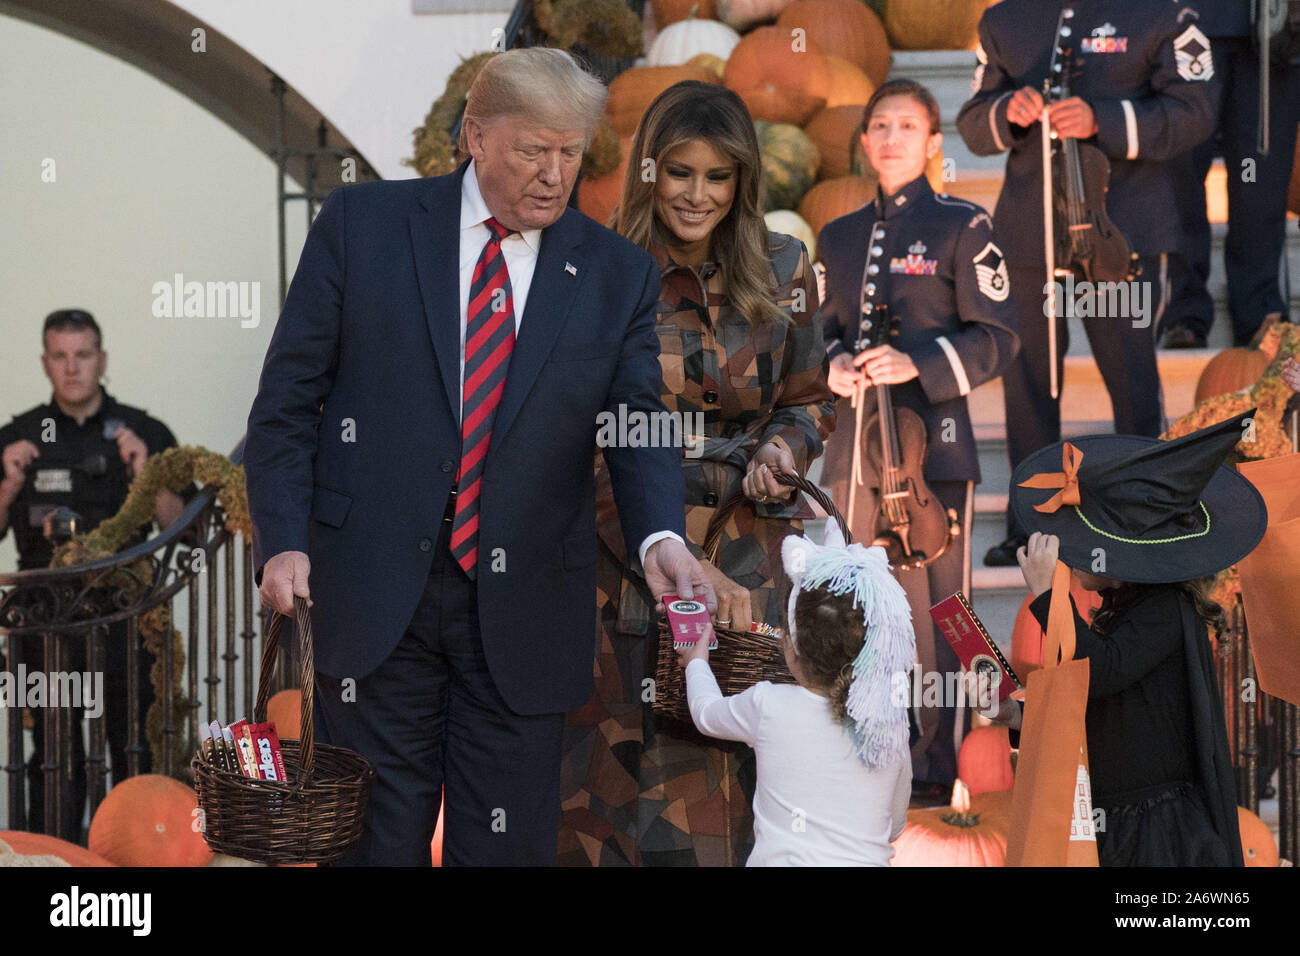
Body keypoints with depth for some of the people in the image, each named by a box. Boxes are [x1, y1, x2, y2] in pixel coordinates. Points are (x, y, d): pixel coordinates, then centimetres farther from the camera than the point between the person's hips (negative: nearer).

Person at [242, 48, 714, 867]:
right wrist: (283, 540, -8)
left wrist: (661, 538, -19)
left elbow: (638, 428, 1)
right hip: (375, 590, -1)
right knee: (374, 838, 7)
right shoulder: (361, 225, 1)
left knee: (510, 845, 7)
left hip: (523, 608, 1)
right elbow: (289, 398, 2)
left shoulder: (619, 275, 5)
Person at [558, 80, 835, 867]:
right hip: (632, 557, -2)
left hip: (754, 556, 2)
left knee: (749, 766, 1)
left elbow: (810, 401, 16)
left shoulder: (782, 272, 4)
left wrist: (785, 449, -7)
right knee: (640, 770, 0)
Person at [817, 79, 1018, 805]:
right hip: (854, 444, 5)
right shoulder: (839, 237, 16)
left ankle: (936, 765, 3)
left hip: (933, 441, -5)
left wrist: (920, 364, -17)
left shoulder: (962, 228, 0)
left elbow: (998, 337, -3)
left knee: (934, 606, -4)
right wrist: (835, 365, 0)